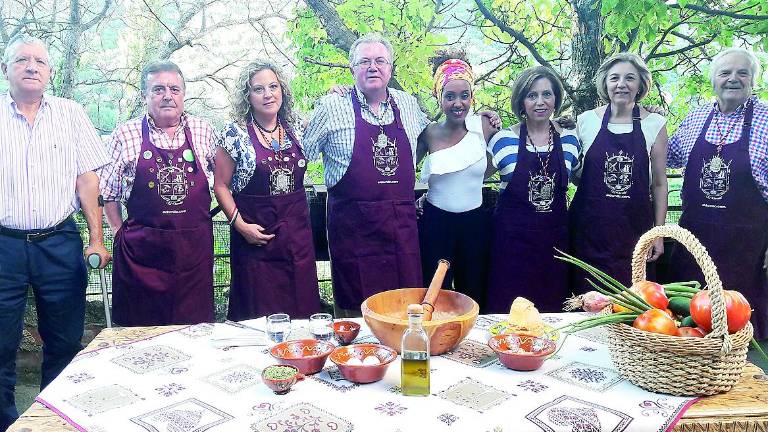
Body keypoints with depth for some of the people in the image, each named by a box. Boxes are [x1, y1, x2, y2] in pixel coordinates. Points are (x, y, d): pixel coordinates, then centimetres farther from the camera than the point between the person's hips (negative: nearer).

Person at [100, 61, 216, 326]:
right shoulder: (125, 134, 1)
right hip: (141, 250, -1)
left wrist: (201, 214, 10)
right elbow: (108, 192, 8)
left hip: (195, 247, 2)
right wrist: (120, 231, 4)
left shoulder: (203, 131, 6)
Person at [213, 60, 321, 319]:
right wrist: (239, 224, -14)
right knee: (260, 314, 2)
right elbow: (220, 185, -2)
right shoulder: (236, 133, -6)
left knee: (302, 306, 8)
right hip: (256, 235, -4)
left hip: (297, 234, 4)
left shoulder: (295, 128, 6)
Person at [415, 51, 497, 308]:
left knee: (473, 296, 12)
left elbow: (487, 168, 11)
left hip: (474, 222, 1)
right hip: (436, 223, -1)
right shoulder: (430, 132, -4)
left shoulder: (482, 126, -2)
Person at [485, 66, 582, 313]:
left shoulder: (570, 139, 4)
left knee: (550, 310, 10)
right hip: (512, 237, -3)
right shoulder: (504, 140, -5)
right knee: (508, 310, 1)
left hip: (554, 236, 3)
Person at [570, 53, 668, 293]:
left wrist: (658, 233, 3)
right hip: (589, 228, 0)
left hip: (634, 228, 0)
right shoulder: (586, 121, 2)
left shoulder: (655, 124, 2)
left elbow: (659, 183, 5)